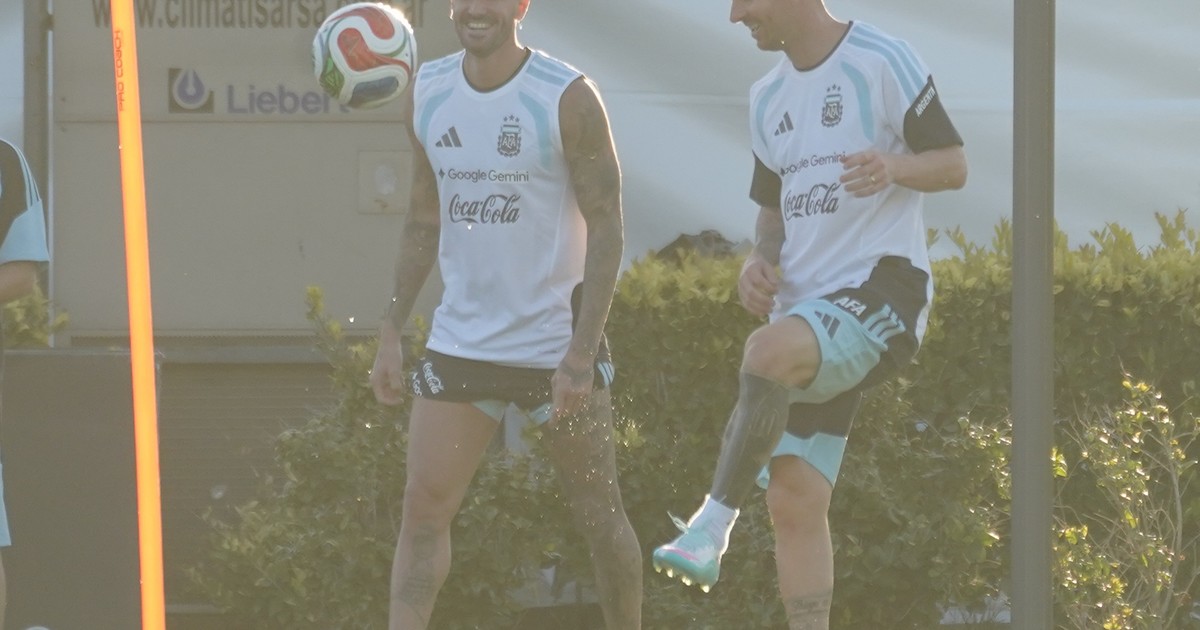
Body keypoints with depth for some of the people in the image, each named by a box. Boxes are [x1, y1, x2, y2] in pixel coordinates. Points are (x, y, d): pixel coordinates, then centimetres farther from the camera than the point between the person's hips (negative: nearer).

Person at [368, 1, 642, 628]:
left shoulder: (568, 99, -12)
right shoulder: (426, 94, 4)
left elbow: (606, 230, -12)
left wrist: (580, 356, -19)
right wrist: (392, 330, 6)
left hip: (556, 342, -4)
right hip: (460, 340, 4)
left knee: (598, 514, 5)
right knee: (424, 506, -5)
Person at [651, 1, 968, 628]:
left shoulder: (881, 61, -6)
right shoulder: (769, 95, 16)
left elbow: (954, 164, -6)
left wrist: (894, 167, -27)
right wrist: (760, 262, 3)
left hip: (882, 286, -8)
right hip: (804, 311, 8)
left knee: (770, 352, -36)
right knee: (793, 500, 0)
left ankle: (711, 528, -35)